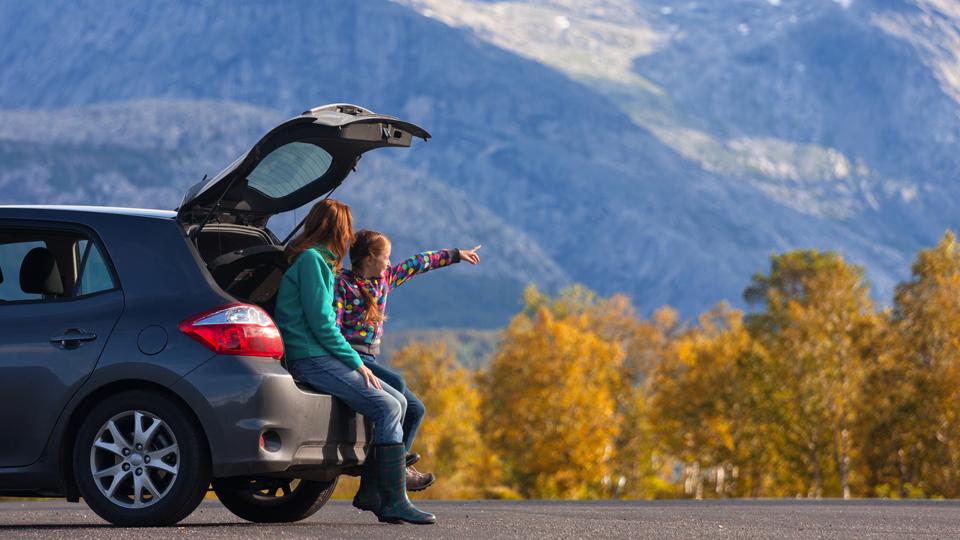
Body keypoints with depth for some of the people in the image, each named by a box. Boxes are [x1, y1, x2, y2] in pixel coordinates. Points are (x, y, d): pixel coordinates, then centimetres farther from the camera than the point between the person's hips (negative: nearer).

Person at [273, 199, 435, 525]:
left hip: (321, 357, 10)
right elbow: (320, 323, -16)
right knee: (387, 407, -19)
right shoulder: (311, 259, -10)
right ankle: (395, 502, -21)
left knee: (397, 400, 5)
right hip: (309, 360, -10)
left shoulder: (317, 260, 22)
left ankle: (371, 490, 3)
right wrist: (356, 363, -12)